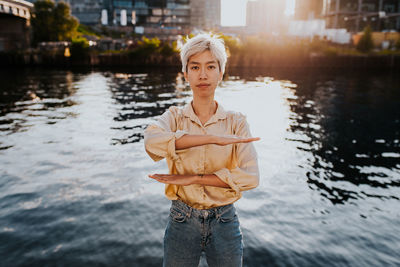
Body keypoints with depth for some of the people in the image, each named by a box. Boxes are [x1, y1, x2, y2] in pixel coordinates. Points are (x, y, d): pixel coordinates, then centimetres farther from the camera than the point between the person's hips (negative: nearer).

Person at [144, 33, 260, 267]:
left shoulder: (236, 121, -4)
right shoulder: (175, 116, -3)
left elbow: (250, 176, -16)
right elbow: (152, 141, -26)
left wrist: (192, 179, -19)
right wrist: (214, 138, -32)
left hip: (225, 223, 0)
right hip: (182, 221, 0)